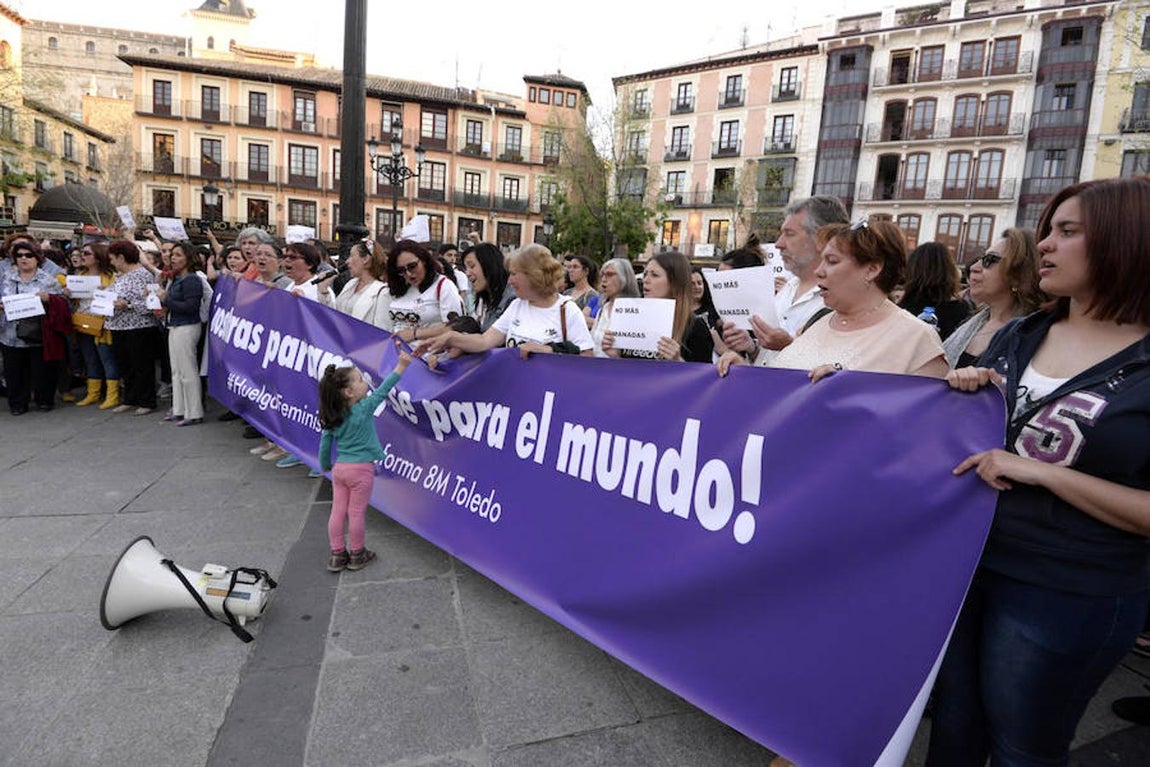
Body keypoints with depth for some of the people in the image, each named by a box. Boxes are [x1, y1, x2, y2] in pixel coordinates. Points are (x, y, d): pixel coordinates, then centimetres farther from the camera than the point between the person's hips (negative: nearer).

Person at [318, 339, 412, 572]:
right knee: (356, 513, 7)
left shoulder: (332, 417, 0)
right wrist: (401, 366, -17)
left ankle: (337, 555, 22)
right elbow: (383, 390, -18)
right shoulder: (364, 409, -16)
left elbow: (325, 444, 5)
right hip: (361, 469, -5)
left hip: (339, 468, 5)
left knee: (338, 511, 12)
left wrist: (325, 466, 21)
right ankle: (357, 555, 21)